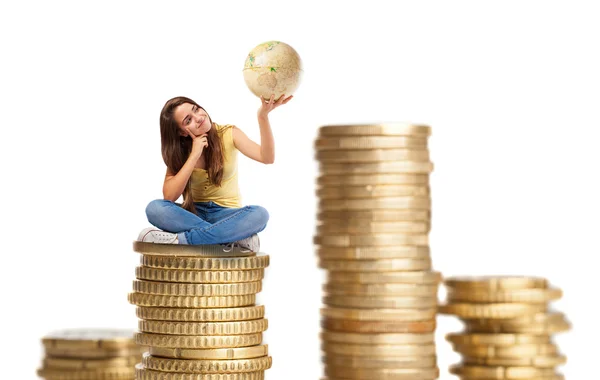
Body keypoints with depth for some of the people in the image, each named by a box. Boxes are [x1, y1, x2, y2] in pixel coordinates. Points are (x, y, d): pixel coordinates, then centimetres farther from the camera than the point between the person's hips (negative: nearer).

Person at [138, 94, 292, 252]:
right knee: (155, 208, -31)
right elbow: (169, 196, -15)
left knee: (259, 214, -35)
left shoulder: (229, 134, -4)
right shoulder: (180, 151, -1)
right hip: (193, 213, 1)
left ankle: (180, 239, -35)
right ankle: (237, 238, -36)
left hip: (227, 213, -1)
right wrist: (194, 156, -18)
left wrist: (263, 116, -35)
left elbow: (267, 157, -21)